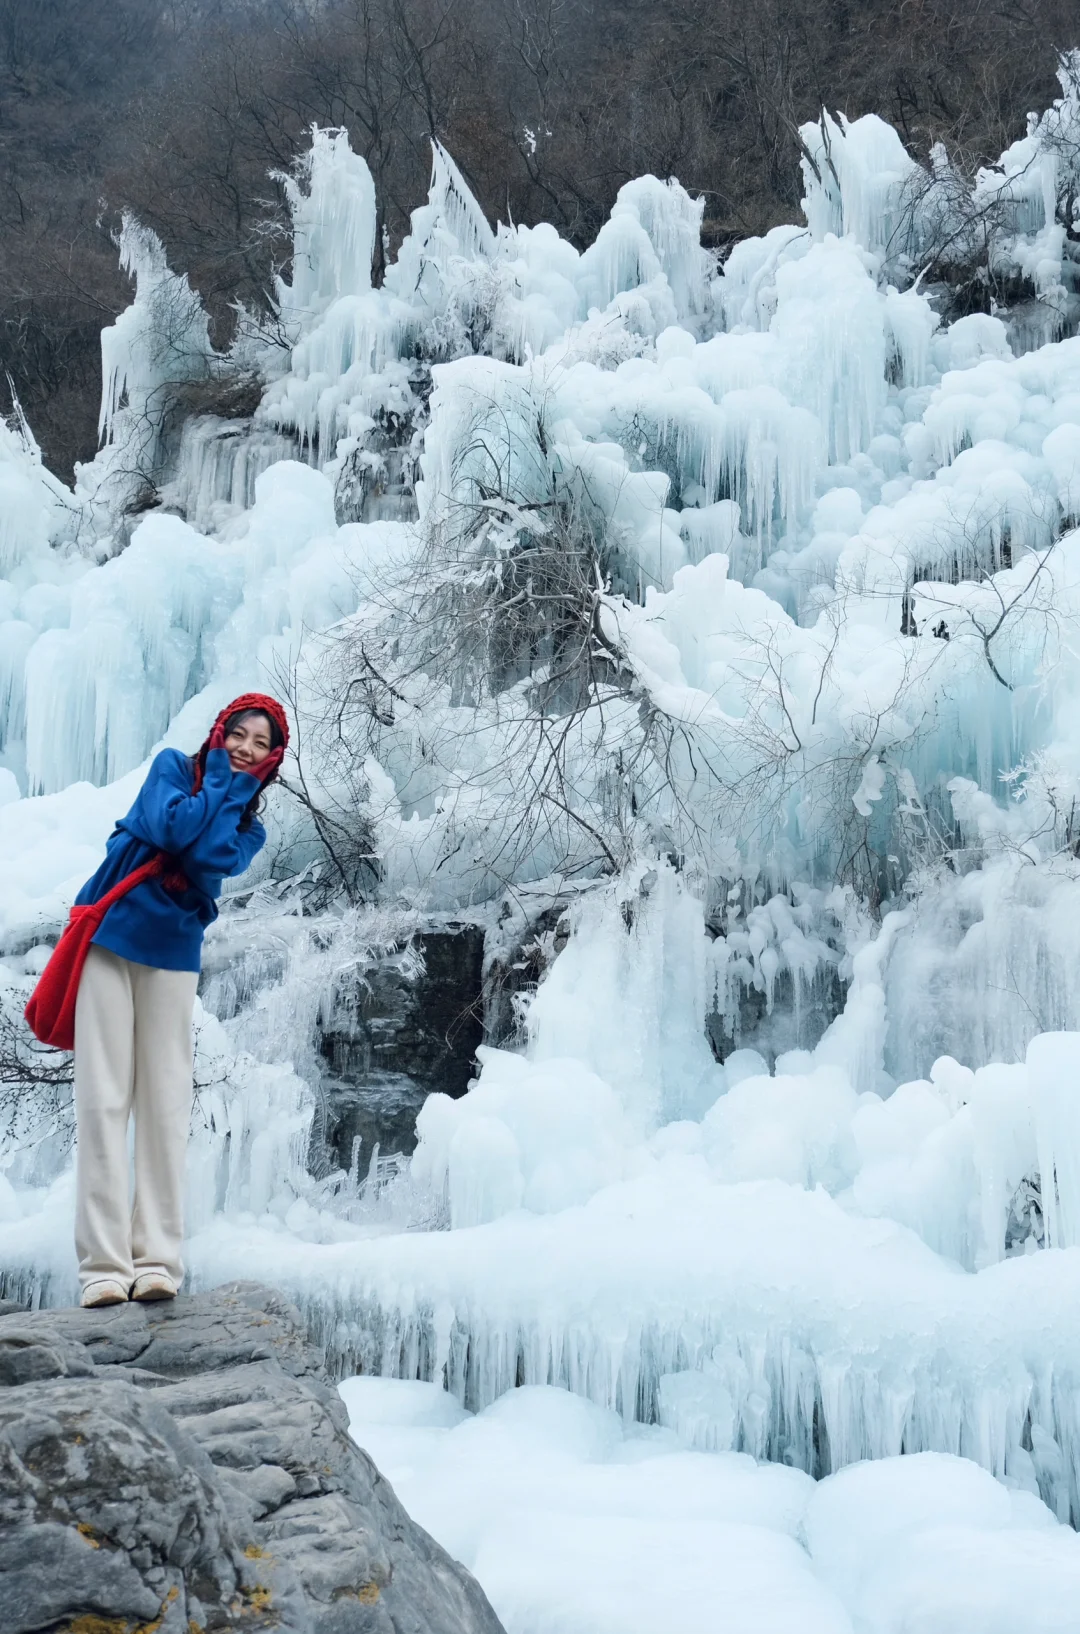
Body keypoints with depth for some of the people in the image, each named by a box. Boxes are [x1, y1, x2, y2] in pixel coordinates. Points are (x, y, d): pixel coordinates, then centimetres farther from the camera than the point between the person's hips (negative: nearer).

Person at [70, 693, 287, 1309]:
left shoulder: (250, 826, 10)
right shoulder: (173, 766, 4)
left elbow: (209, 863, -11)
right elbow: (170, 828, -15)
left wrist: (236, 790, -6)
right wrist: (218, 780, -4)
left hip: (173, 954, 2)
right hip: (110, 937, -2)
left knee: (165, 1102, -4)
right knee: (103, 1098, -8)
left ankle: (157, 1258, -4)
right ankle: (104, 1264, -11)